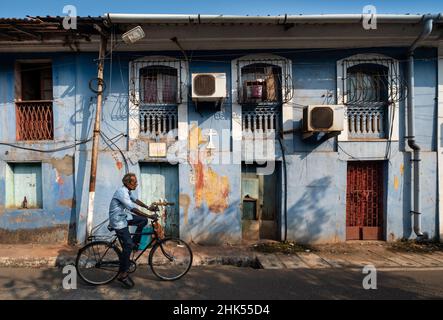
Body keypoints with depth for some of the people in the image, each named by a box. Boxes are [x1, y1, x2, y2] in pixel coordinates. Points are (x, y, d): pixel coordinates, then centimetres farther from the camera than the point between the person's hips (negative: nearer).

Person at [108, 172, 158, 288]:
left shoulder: (127, 191, 1)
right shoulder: (122, 192, -28)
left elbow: (135, 200, 16)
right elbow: (133, 209, -34)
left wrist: (148, 207, 8)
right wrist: (149, 216, -33)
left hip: (124, 217, 9)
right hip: (118, 221, -9)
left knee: (143, 220, 4)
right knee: (128, 246, -11)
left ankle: (134, 243, 16)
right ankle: (122, 274, 0)